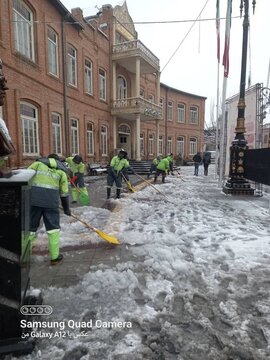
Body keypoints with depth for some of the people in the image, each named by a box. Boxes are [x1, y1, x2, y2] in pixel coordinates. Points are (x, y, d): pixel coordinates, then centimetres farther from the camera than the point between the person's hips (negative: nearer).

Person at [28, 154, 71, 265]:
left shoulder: (38, 163, 15)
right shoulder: (61, 171, 16)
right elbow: (64, 193, 15)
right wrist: (66, 209, 24)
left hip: (33, 199, 1)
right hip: (51, 201, -1)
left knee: (30, 227, 13)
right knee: (53, 228, 11)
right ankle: (55, 257, 16)